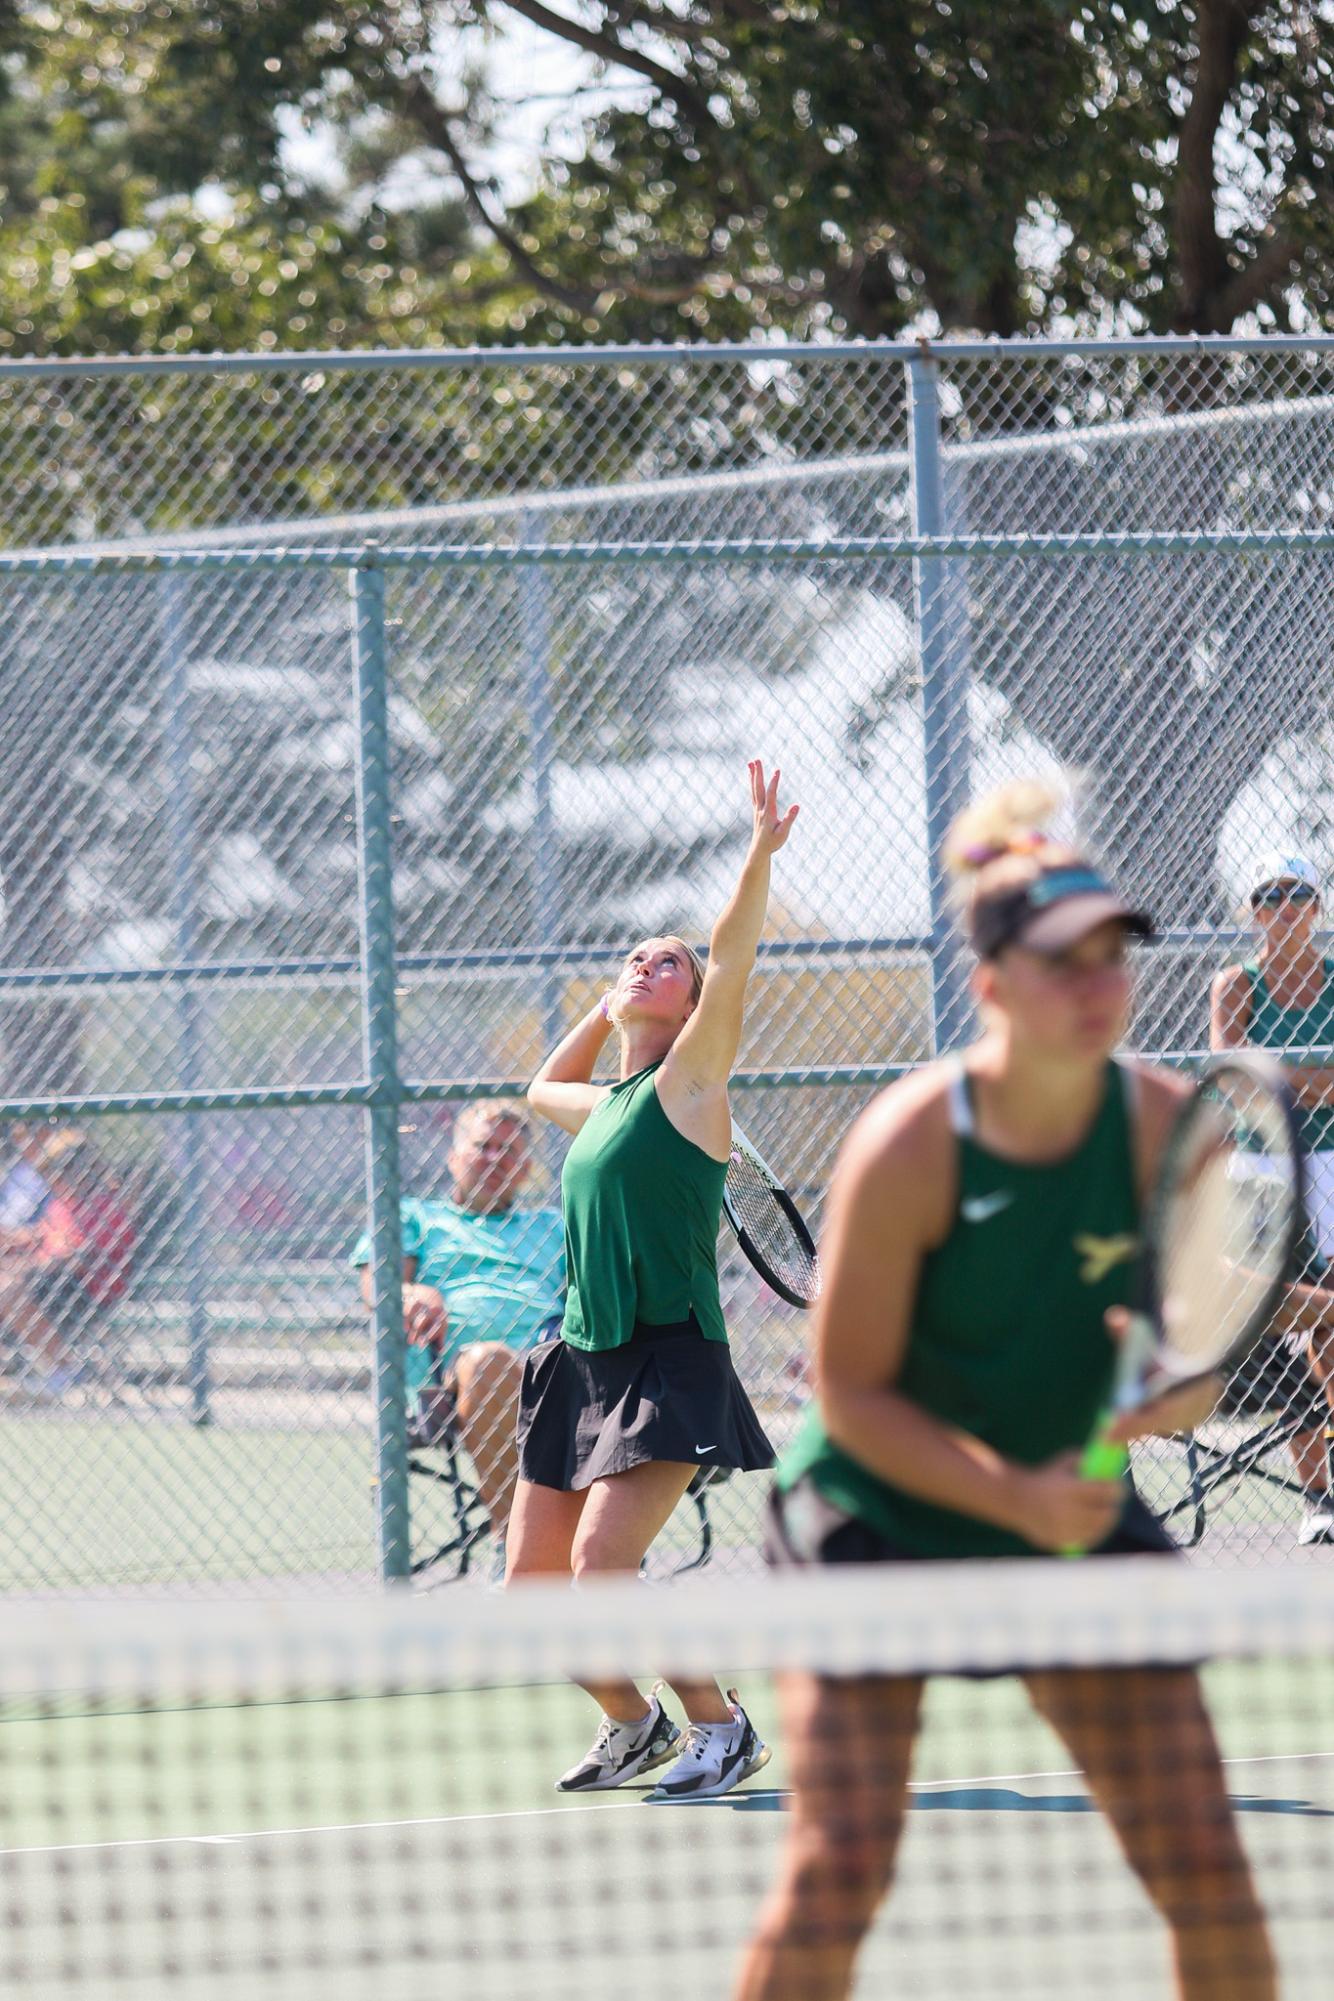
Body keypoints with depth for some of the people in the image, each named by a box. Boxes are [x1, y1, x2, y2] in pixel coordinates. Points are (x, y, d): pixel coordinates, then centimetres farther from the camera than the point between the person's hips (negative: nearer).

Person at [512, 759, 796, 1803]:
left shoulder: (688, 1084, -2)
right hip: (580, 1361, 8)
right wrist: (608, 1006, 32)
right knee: (532, 1583, 6)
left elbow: (731, 962, -16)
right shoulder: (603, 1106, 18)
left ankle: (722, 1726, -4)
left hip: (668, 1365, -8)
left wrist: (761, 852, -25)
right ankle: (633, 1721, 28)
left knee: (603, 1561, -21)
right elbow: (543, 1086, 42)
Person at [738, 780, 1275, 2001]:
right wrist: (1016, 1496, -27)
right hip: (875, 1520, -4)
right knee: (838, 1875, -13)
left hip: (1079, 1518, 4)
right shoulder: (910, 1144, -22)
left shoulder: (1166, 1125, -11)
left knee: (1206, 1865, -2)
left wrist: (1171, 1391, -26)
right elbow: (851, 1392, -17)